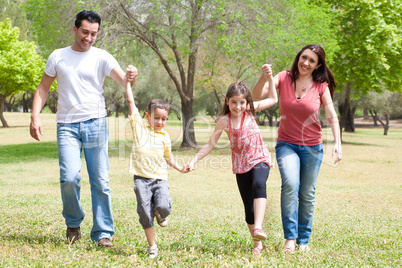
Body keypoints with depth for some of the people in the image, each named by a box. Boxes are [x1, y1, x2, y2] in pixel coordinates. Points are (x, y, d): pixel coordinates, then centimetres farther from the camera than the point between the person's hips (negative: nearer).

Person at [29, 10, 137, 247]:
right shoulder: (58, 57, 10)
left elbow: (122, 79, -11)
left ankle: (103, 233, 8)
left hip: (96, 123, 0)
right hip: (67, 126, 0)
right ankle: (73, 223, 12)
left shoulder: (102, 57, 4)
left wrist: (129, 78, -35)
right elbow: (43, 89, 13)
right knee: (69, 177, -13)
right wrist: (35, 117, -1)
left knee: (100, 181, -1)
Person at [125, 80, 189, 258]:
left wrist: (179, 168, 11)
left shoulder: (165, 136, 11)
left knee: (164, 207, -20)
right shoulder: (139, 126, 4)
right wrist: (128, 81, 1)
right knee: (144, 212, -7)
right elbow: (131, 102, 1)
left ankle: (160, 213, 18)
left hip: (160, 178, 1)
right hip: (141, 178, -1)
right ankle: (152, 246, 8)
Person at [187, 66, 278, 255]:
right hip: (240, 165, 1)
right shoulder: (224, 121, -4)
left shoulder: (250, 111, -1)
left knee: (259, 185, -34)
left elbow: (273, 100, 8)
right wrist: (194, 161, -4)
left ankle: (258, 228, -43)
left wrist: (270, 79, -2)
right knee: (248, 206, 3)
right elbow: (210, 144, 3)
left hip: (259, 159, -1)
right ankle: (257, 243, 17)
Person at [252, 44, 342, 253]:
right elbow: (256, 96, -12)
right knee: (290, 184, -25)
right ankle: (290, 238, -18)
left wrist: (337, 143, -17)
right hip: (286, 144, -1)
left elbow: (332, 117, -5)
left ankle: (303, 241, 21)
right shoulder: (284, 78, -4)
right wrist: (264, 78, -30)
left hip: (312, 146, 1)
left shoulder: (321, 86, -5)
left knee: (307, 195, 6)